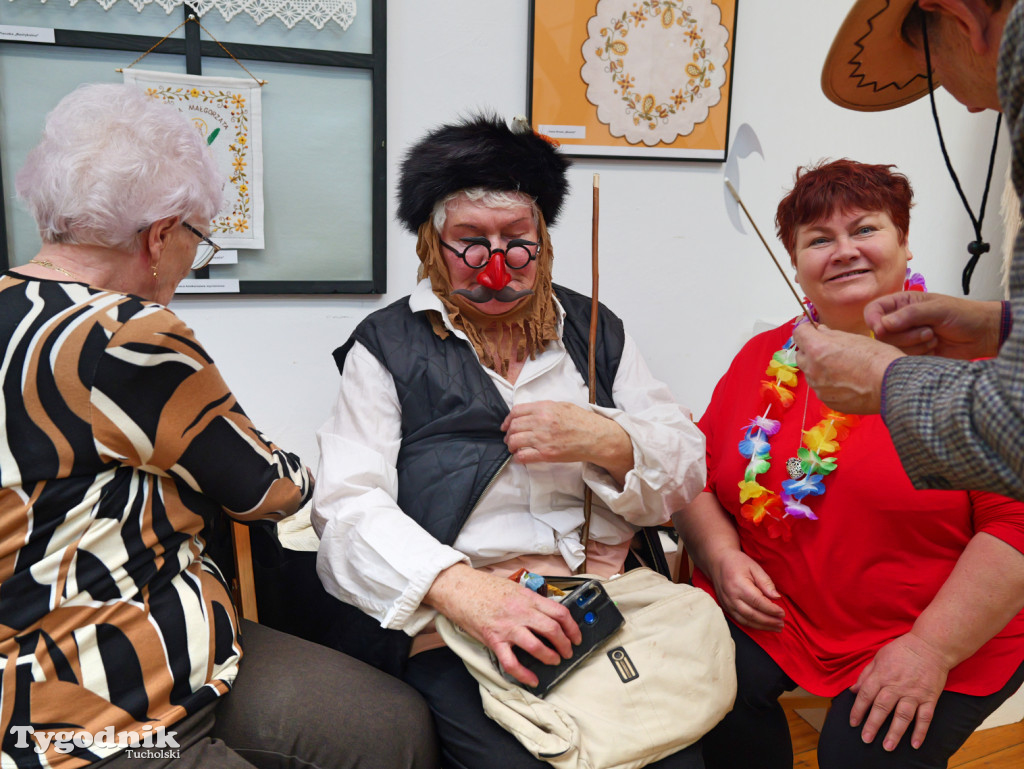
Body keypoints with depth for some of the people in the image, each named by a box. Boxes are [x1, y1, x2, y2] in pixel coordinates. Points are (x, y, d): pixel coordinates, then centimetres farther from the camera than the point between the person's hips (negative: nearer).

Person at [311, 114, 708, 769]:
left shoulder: (594, 330, 14)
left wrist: (604, 441, -10)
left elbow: (688, 469, 12)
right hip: (454, 626, -2)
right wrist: (464, 590, -22)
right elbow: (348, 507, -6)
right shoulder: (388, 347, 5)